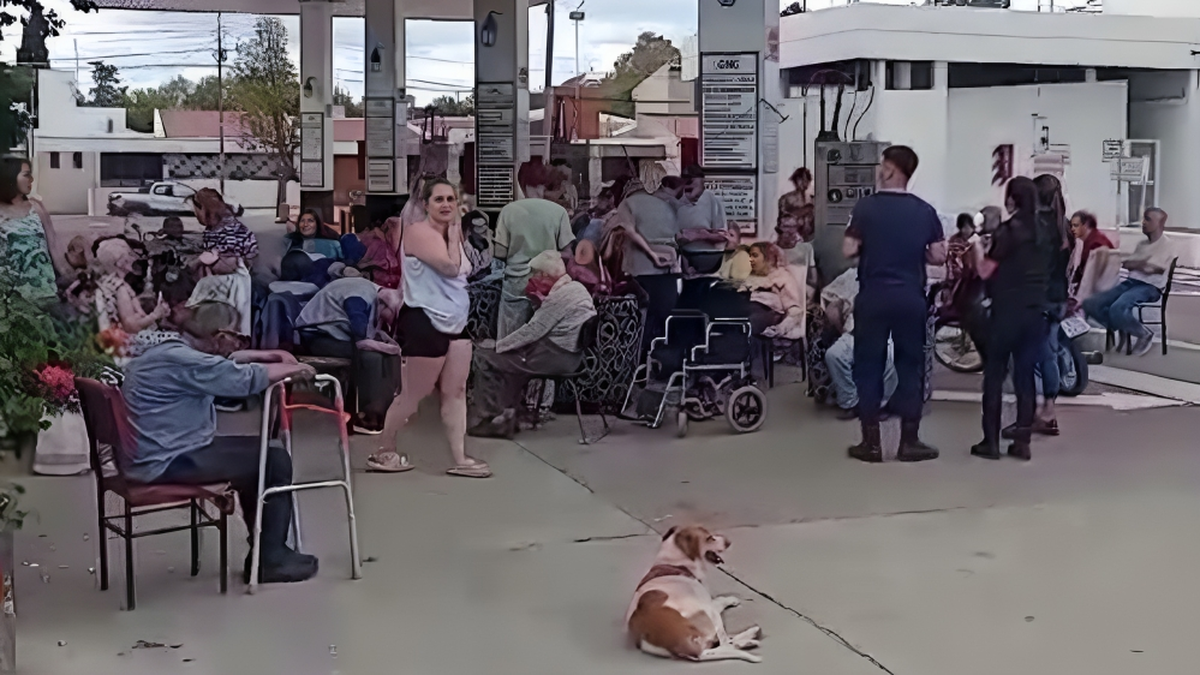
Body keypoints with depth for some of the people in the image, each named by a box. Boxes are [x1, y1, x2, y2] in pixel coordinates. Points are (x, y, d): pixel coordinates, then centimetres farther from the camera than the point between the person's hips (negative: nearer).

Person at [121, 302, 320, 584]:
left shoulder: (171, 350, 10)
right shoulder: (182, 361, -22)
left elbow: (226, 361, 24)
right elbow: (247, 379, -20)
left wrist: (270, 356, 14)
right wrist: (292, 369, -4)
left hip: (155, 454, 11)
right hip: (167, 463, -11)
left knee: (256, 452, 21)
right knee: (275, 461, -3)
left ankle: (265, 550, 26)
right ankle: (272, 560, 9)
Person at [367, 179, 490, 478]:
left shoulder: (448, 233, 16)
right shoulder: (420, 232, -13)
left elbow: (463, 271, 17)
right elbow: (451, 267, -22)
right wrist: (454, 237, -10)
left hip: (454, 321, 10)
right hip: (425, 322, -9)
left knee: (455, 391, 6)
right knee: (413, 394, -2)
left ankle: (460, 459, 8)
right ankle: (384, 452, 13)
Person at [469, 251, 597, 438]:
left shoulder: (559, 296, -20)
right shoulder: (576, 287, 10)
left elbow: (533, 331, -19)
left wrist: (498, 345, -11)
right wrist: (541, 302, 2)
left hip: (556, 356, -10)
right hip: (568, 353, 10)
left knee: (484, 356, -4)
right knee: (506, 357, 24)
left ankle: (490, 416, 4)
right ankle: (506, 413, 18)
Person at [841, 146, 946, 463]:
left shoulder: (866, 206, -6)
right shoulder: (925, 211, 2)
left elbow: (848, 251, -8)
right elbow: (938, 257, 2)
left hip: (874, 298, -2)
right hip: (911, 299, 2)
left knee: (869, 367, 6)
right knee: (910, 367, 8)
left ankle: (871, 442, 7)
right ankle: (909, 441, 10)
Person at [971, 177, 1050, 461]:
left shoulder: (1006, 231, -11)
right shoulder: (1044, 233, 9)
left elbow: (985, 272, -7)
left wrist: (979, 248, 11)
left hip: (1007, 312, -5)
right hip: (1036, 311, 5)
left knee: (994, 375, 3)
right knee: (1025, 376, 8)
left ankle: (991, 442, 3)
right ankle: (1022, 442, 8)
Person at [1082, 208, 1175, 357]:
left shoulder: (1166, 244, -1)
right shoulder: (1142, 244, 23)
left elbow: (1155, 268, -13)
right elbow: (1126, 264, 14)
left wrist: (1135, 264, 2)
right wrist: (1141, 264, -6)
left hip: (1150, 287, -8)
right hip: (1131, 282, 8)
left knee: (1117, 308, -35)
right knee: (1091, 304, -10)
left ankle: (1144, 335, -8)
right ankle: (1125, 330, 5)